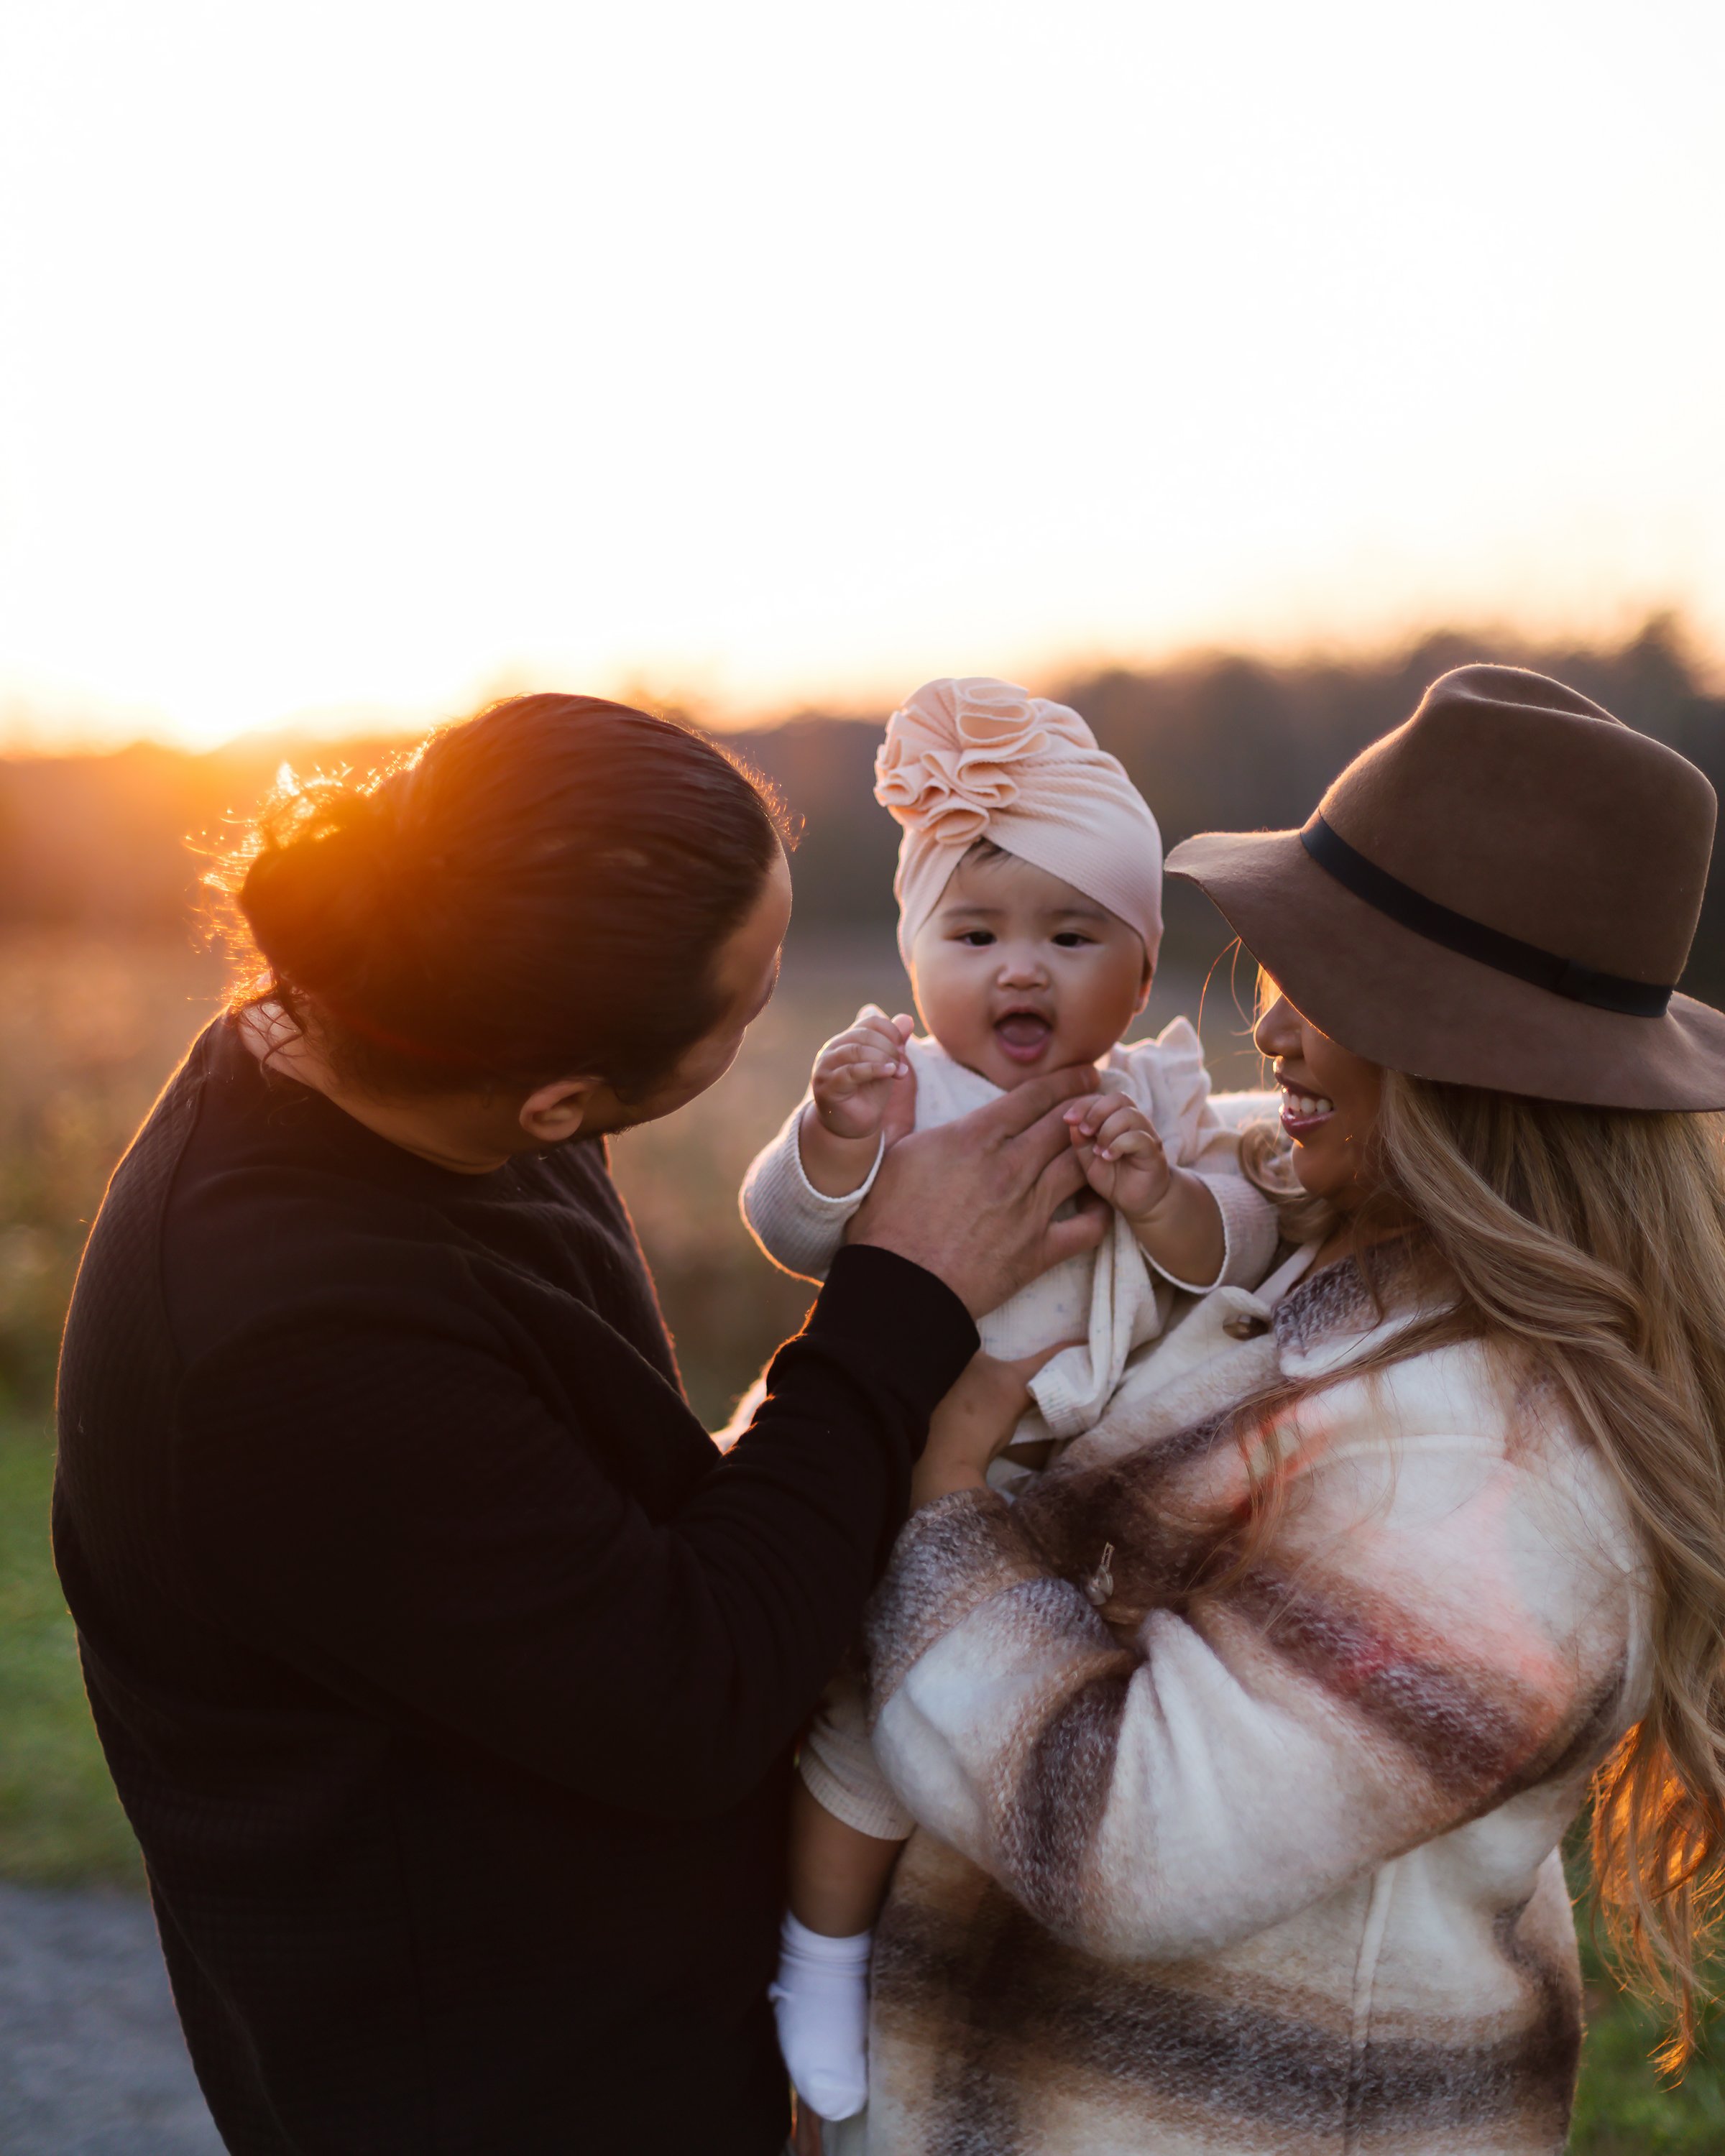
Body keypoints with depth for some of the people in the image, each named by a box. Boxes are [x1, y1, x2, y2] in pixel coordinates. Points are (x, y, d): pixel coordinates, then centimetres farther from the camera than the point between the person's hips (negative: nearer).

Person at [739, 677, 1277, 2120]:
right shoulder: (897, 1092, -13)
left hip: (1105, 1490, 4)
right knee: (881, 1720, -5)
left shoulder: (1157, 1096, -2)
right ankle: (825, 1949, 21)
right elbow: (790, 1230, -22)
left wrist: (1162, 1198, -29)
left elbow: (1242, 1253, -9)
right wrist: (837, 1138, -40)